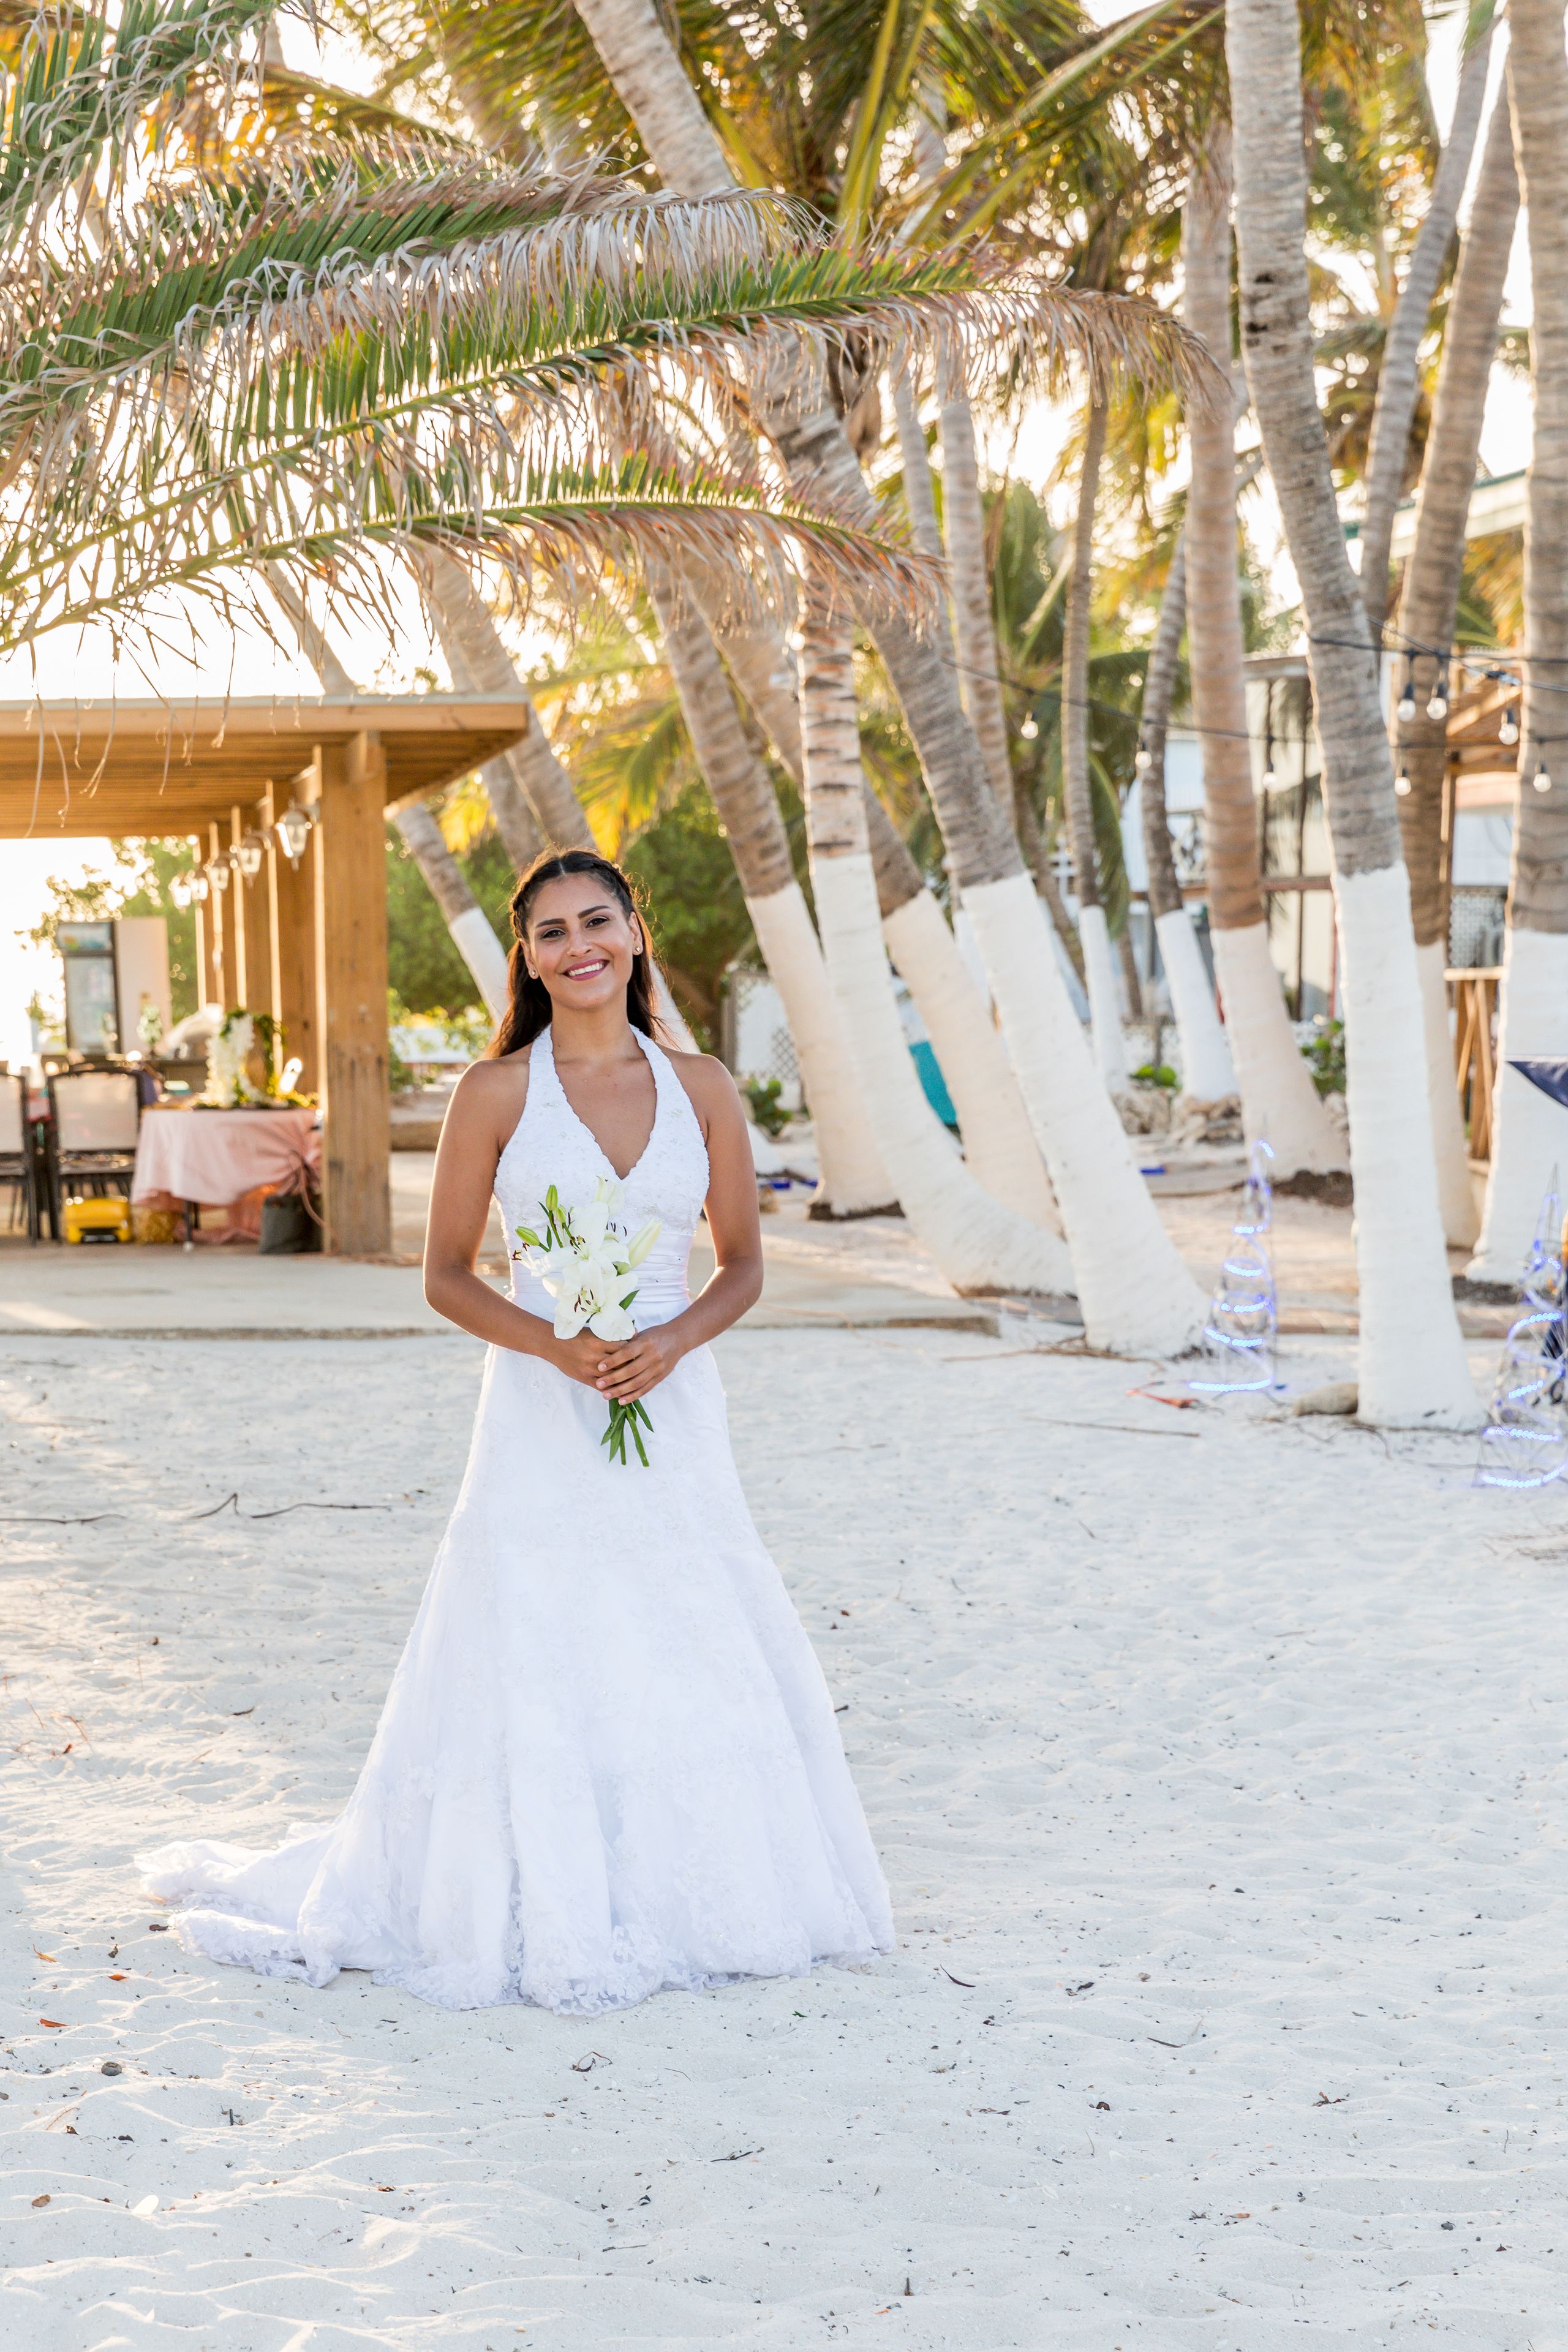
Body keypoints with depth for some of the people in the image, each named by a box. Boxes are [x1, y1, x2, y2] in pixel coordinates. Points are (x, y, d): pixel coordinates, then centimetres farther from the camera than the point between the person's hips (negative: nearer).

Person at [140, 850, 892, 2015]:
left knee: (693, 1663, 5)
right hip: (543, 1417, -2)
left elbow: (744, 1265, 9)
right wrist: (551, 1341, -15)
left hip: (674, 1406, 3)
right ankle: (539, 1908, 11)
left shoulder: (701, 1087, 4)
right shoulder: (497, 1092, -2)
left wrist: (671, 1340, -11)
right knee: (537, 1662, -2)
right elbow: (447, 1274, 1)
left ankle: (678, 1897, 21)